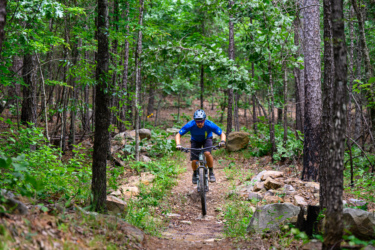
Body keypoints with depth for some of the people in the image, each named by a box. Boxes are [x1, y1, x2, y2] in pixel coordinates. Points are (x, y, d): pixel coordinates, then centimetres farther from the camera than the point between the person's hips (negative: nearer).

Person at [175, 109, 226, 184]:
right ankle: (195, 174, 20)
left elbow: (222, 134, -24)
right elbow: (178, 135, -25)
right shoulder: (190, 125, -33)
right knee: (194, 161, -13)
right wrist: (178, 145, -44)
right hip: (195, 140, 1)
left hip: (207, 139, -1)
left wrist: (222, 141, -46)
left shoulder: (209, 124, -34)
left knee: (207, 153, -31)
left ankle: (211, 173, -9)